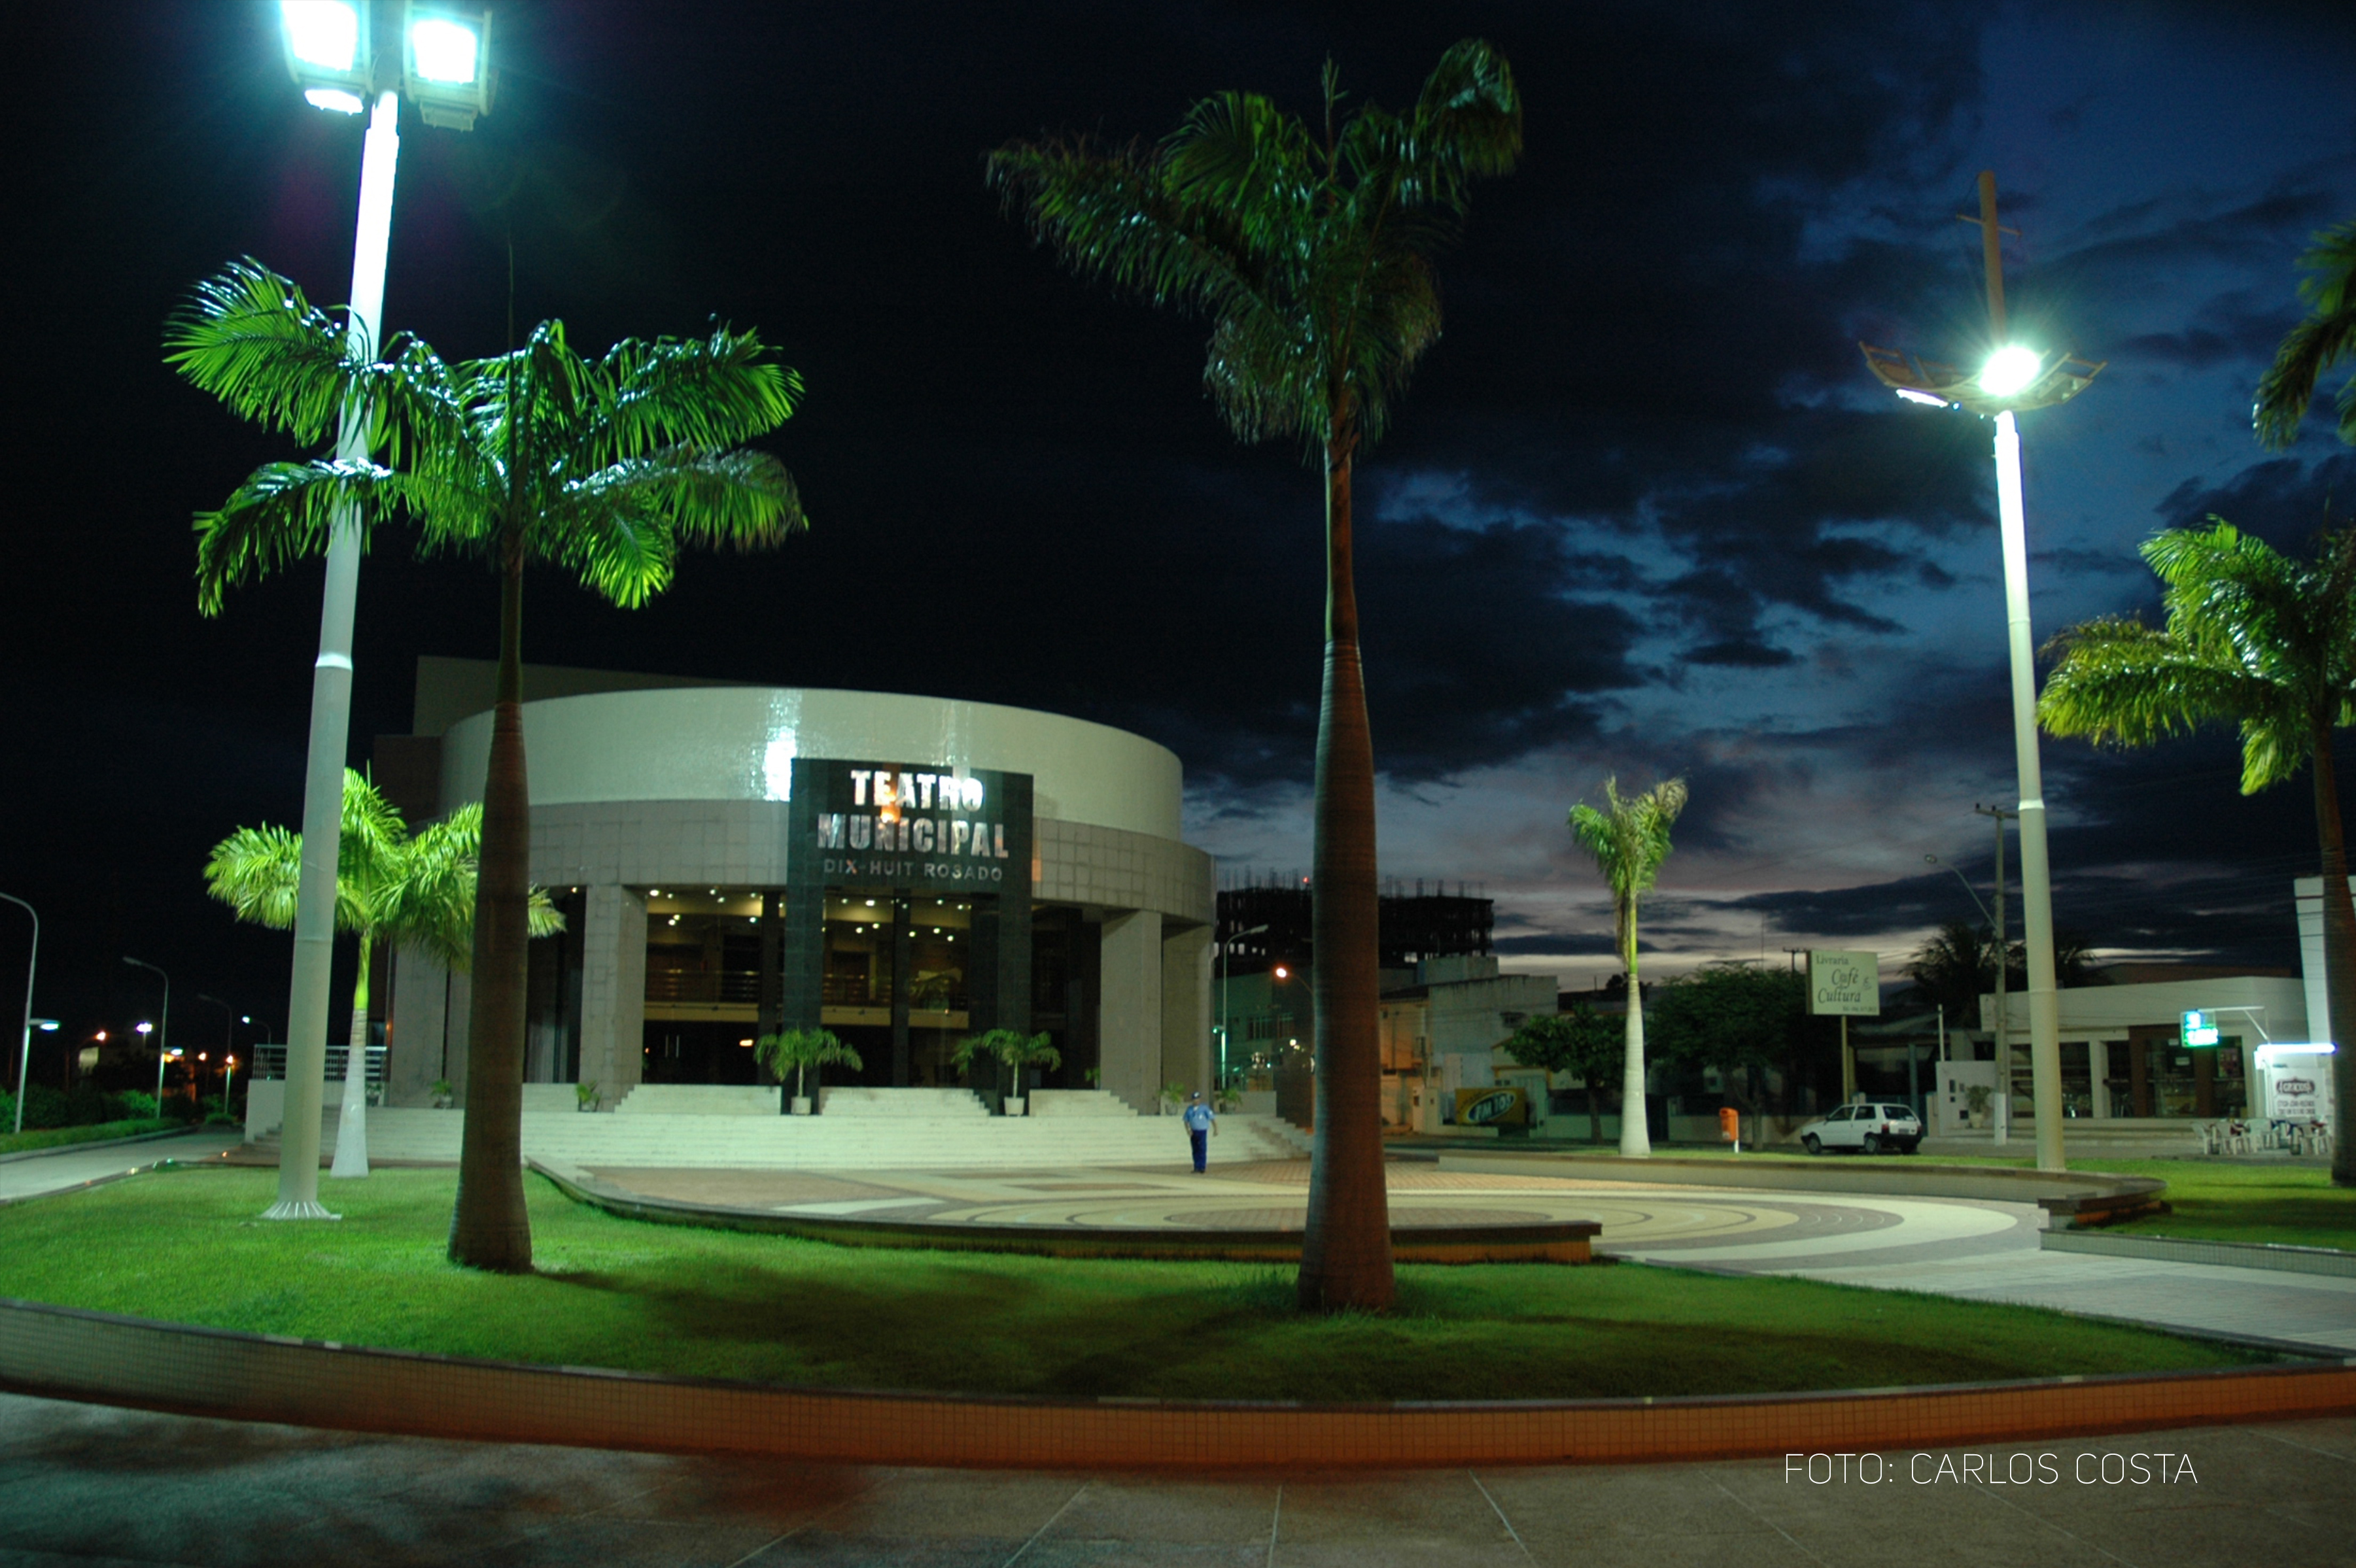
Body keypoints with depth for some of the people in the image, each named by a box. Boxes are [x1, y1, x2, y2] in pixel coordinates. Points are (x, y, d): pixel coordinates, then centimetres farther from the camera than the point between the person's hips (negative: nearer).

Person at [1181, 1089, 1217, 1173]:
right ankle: (1197, 1168, 15)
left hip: (1202, 1131, -5)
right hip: (1193, 1132, 5)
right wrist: (1188, 1130, -1)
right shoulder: (1189, 1109, 8)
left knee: (1202, 1150, -8)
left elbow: (1212, 1118, -4)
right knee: (1195, 1151, 9)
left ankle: (1201, 1168, -7)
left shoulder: (1204, 1108, -5)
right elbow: (1186, 1120, 13)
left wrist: (1215, 1129, -8)